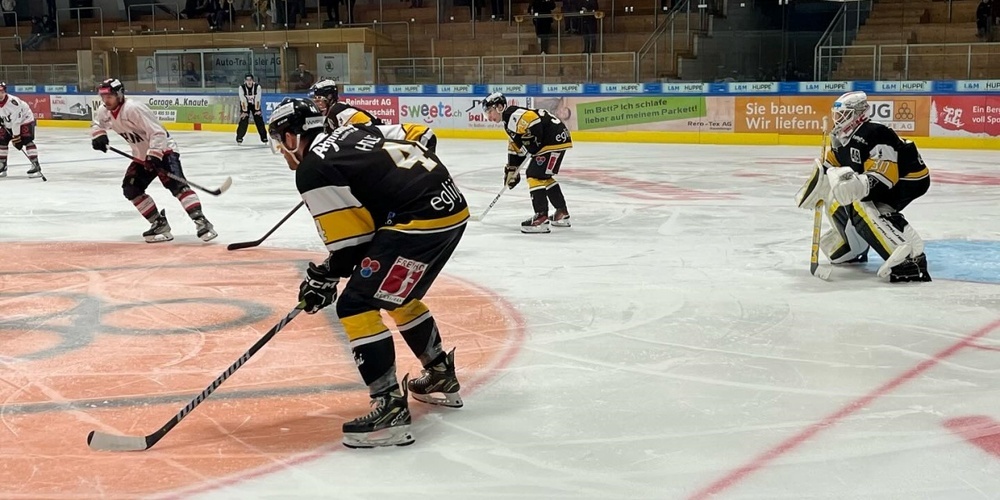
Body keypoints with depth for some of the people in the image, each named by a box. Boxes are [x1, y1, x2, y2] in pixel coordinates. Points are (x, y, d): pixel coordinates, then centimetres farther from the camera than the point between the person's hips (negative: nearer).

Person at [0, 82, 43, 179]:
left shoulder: (13, 101, -34)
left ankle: (35, 165, -24)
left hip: (24, 120, -8)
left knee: (27, 141, -23)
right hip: (8, 123, 8)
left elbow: (16, 121, -33)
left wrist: (16, 137, -32)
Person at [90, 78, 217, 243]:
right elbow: (97, 124, 20)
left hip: (163, 150, -9)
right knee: (130, 189, 0)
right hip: (142, 156, 9)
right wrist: (98, 136, -3)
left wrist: (154, 156, -37)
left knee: (176, 185, -26)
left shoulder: (133, 108, -27)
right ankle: (159, 224, 5)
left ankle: (201, 222, -34)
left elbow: (157, 133, -30)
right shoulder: (104, 112, -2)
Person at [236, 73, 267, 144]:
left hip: (255, 104, 1)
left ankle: (264, 137, 3)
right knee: (243, 121, -13)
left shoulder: (257, 86, -23)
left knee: (259, 121, -5)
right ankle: (239, 137, -4)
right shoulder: (241, 87, -24)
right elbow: (243, 100, -24)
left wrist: (257, 110, -20)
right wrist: (244, 111, -25)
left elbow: (257, 99, -20)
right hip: (245, 104, -1)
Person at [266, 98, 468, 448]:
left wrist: (324, 278, 10)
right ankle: (441, 377, 42)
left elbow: (351, 243, -8)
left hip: (420, 221, -10)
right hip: (452, 206, 10)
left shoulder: (312, 171, -5)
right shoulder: (351, 132, 19)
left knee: (356, 306, -6)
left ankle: (391, 410, -10)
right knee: (398, 297, 29)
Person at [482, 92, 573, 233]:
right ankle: (562, 213, 30)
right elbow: (515, 146, 24)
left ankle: (541, 218, -14)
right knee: (543, 176, 22)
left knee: (535, 175, -13)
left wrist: (529, 146, -19)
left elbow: (535, 124, -28)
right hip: (547, 142, 11)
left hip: (556, 139, -11)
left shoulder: (514, 115, -16)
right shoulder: (509, 122, 19)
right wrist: (511, 169, 20)